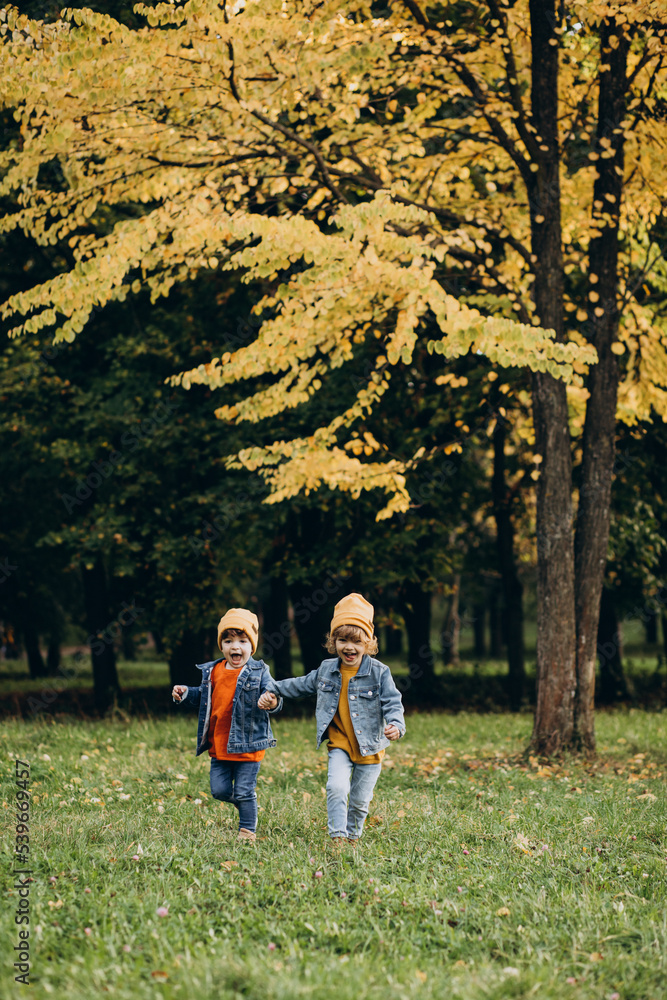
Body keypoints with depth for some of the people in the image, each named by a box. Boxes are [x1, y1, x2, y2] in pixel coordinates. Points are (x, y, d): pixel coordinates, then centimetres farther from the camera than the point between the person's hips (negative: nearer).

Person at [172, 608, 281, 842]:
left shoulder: (258, 672, -7)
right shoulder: (212, 671, 6)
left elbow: (273, 697, -14)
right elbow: (203, 695, 22)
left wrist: (272, 701, -36)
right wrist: (185, 693, 5)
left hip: (247, 744, -5)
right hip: (219, 744, 5)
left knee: (244, 792, 0)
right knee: (219, 790, 8)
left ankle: (247, 829, 17)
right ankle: (244, 802, 37)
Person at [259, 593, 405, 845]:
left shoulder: (379, 672, -13)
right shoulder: (326, 670, 0)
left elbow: (392, 703, -15)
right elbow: (302, 685, 16)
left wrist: (396, 725, -34)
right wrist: (273, 691, 14)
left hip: (370, 746, -2)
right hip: (339, 743, 2)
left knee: (360, 800, 9)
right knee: (336, 788, -19)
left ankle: (352, 837, 31)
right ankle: (337, 837, -11)